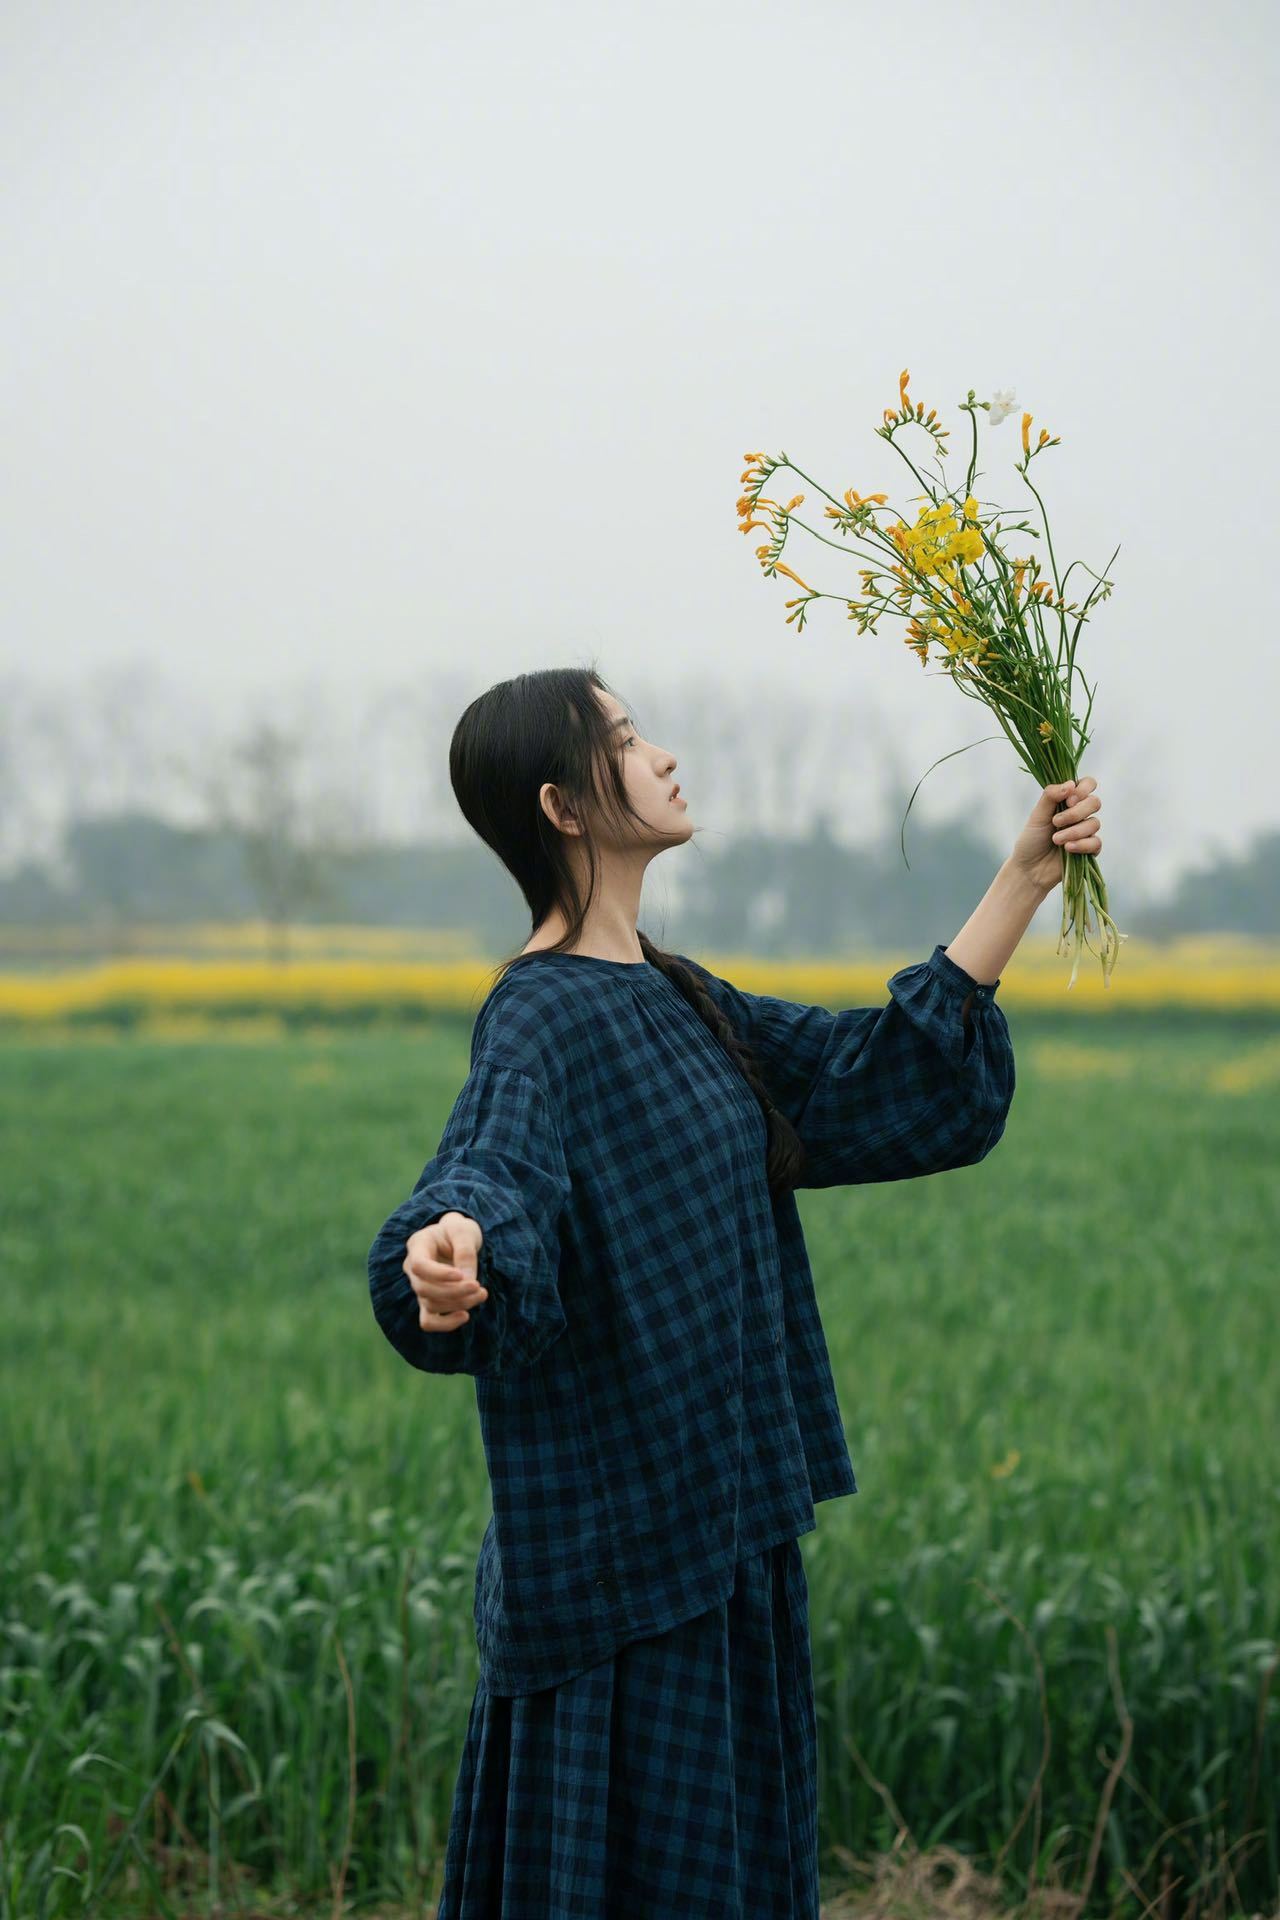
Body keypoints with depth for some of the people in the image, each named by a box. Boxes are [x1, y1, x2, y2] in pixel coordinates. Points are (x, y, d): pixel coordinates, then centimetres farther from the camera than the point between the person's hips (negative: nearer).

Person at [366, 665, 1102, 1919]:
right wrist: (449, 1257, -56)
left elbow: (886, 1074, 16)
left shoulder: (669, 997, 13)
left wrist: (1027, 876, 13)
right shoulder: (542, 1017, -15)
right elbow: (490, 1168, -32)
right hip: (619, 1527, -9)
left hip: (719, 1520, 9)